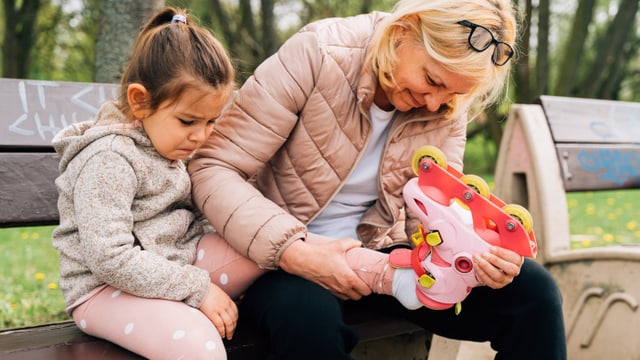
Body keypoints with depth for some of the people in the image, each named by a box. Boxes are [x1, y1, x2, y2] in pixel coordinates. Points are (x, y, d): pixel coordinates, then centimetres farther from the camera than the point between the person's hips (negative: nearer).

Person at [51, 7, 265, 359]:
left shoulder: (164, 145, 8)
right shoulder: (110, 159, -19)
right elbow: (109, 258, -25)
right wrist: (198, 288, -22)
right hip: (106, 288, -8)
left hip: (173, 263, 8)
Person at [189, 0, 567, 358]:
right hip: (282, 253, -4)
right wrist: (292, 251, -33)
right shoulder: (317, 54, -18)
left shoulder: (447, 110, -3)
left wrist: (476, 256, -26)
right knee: (308, 317, -40)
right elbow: (211, 168, -20)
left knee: (532, 291, -12)